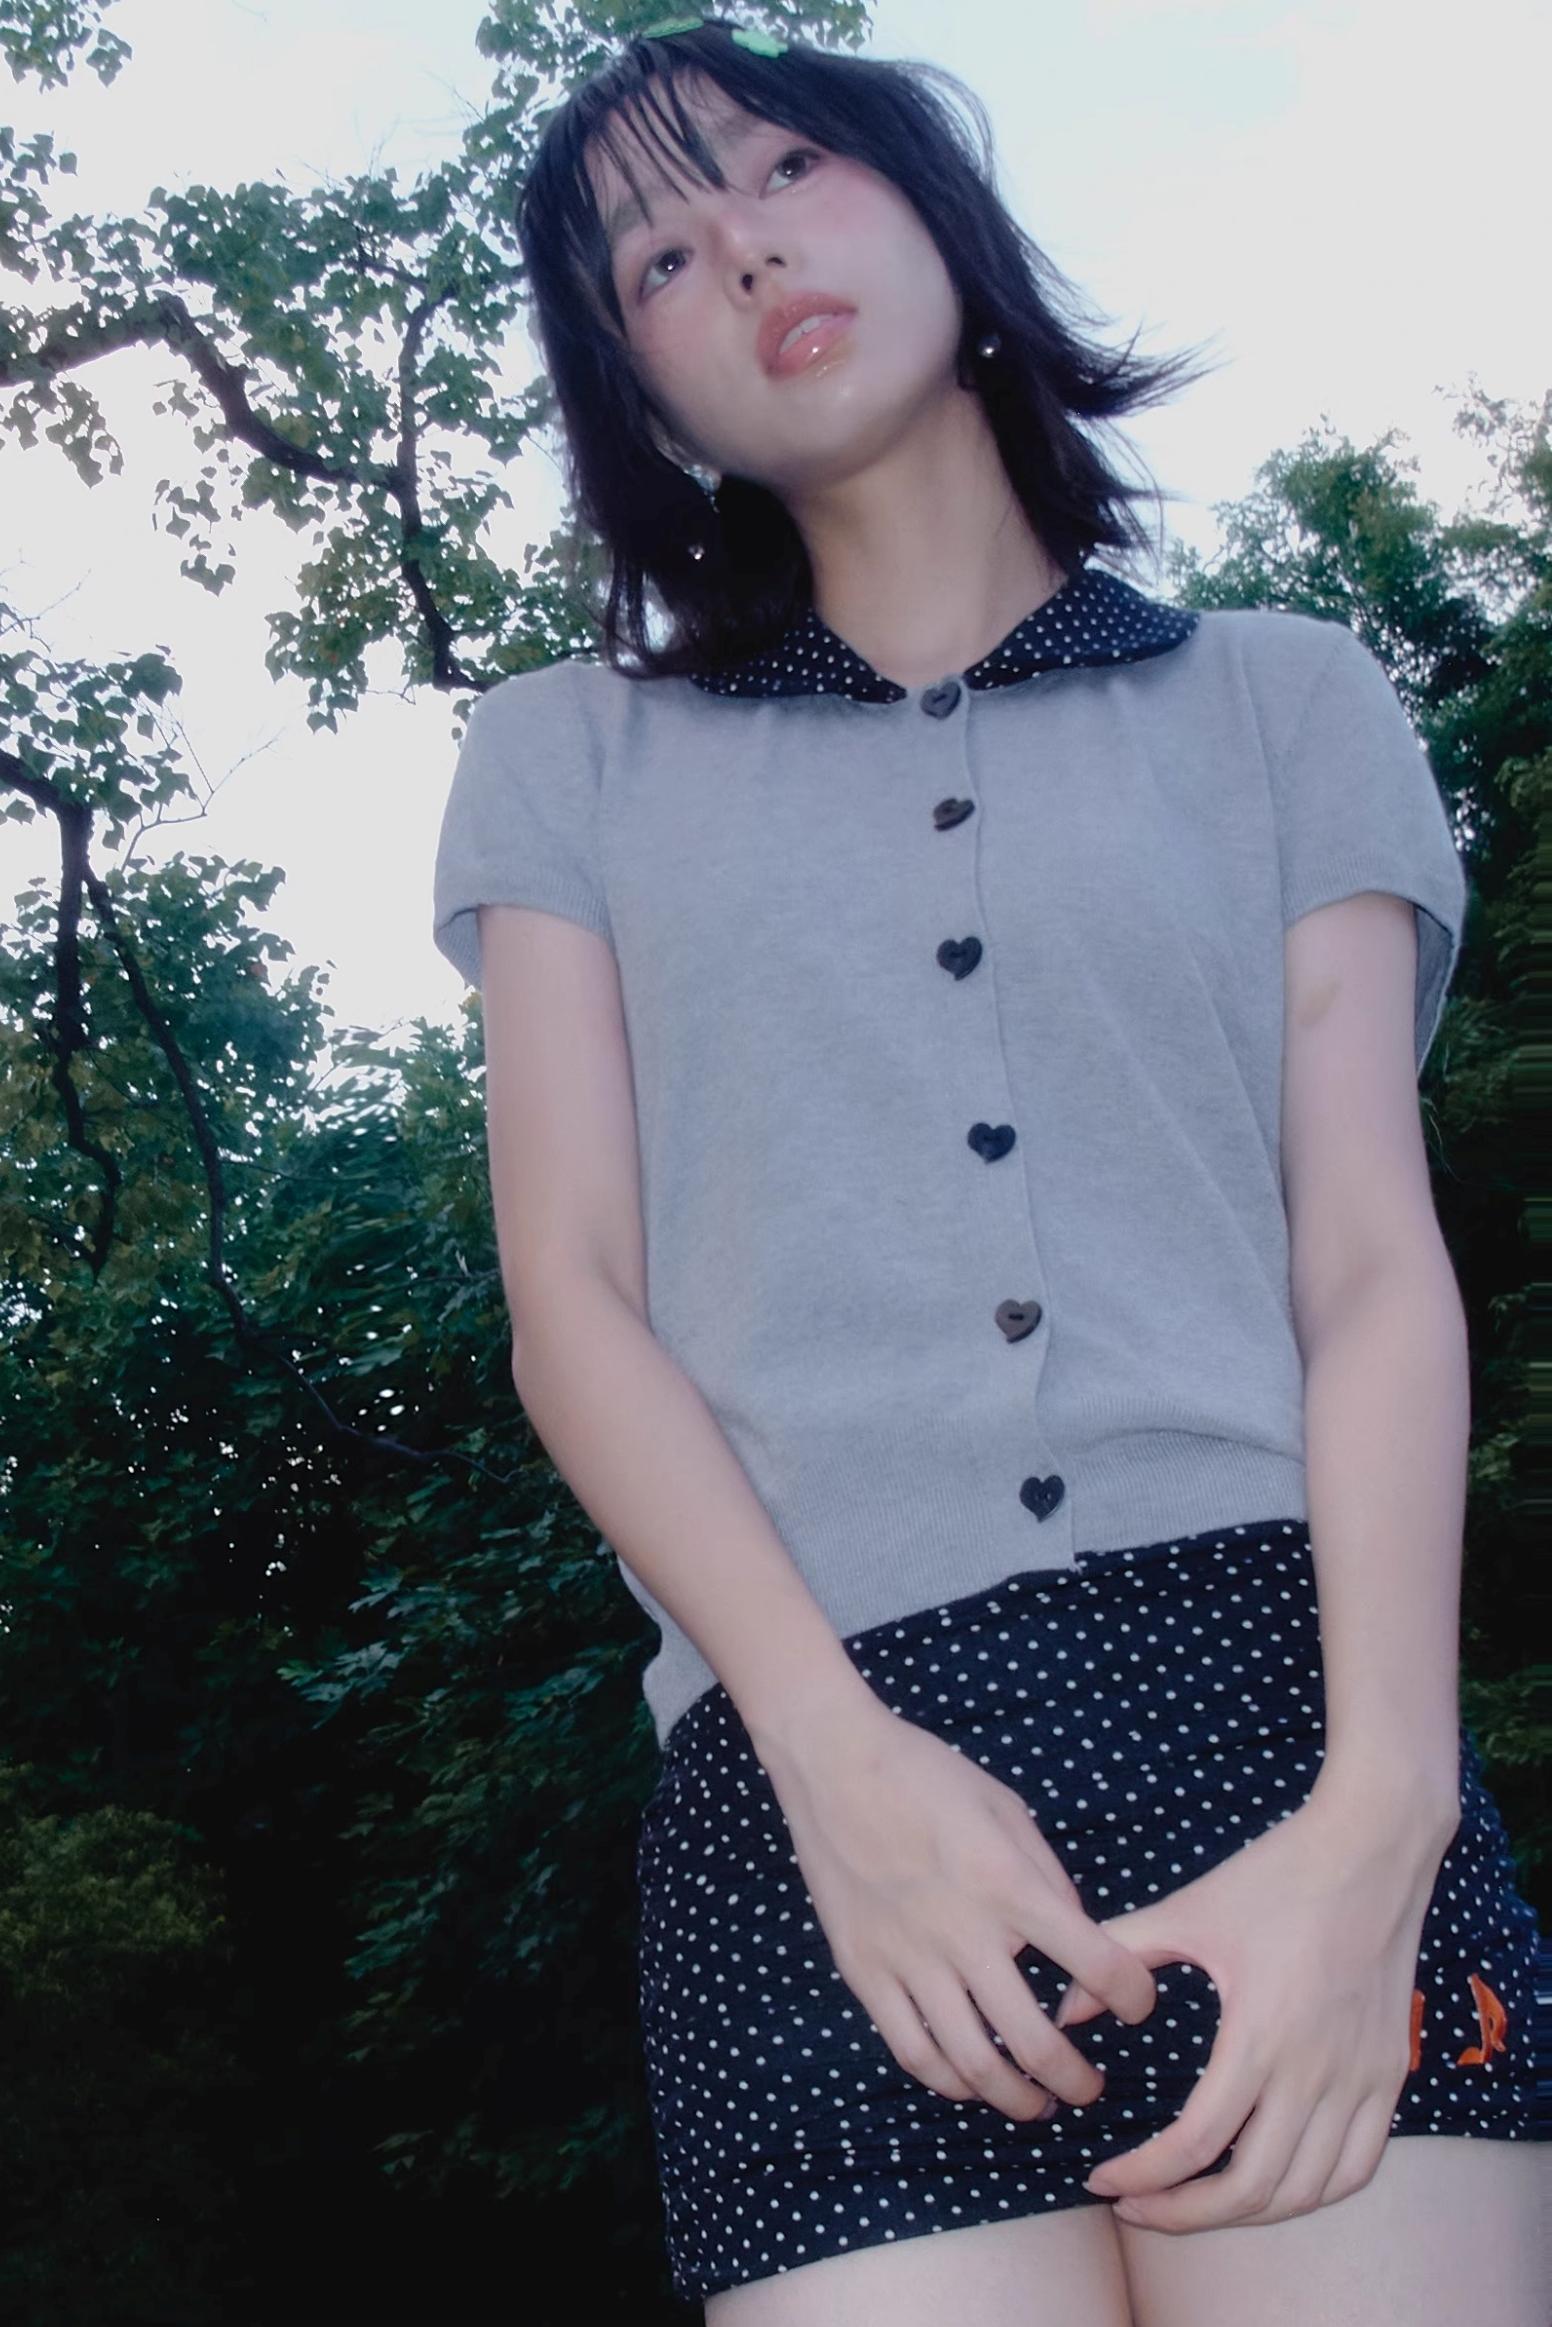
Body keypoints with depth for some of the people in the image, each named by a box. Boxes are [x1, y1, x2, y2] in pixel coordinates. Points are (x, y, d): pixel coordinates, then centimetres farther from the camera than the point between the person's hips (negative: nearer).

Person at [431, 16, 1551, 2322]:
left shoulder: (1287, 698, 15)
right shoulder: (570, 761, 16)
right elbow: (574, 1301, 5)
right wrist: (840, 1755, -10)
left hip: (1278, 1681, 1)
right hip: (816, 1750, 0)